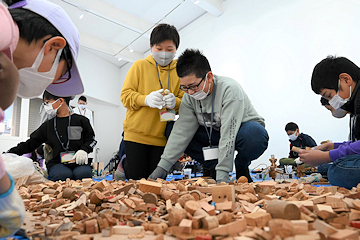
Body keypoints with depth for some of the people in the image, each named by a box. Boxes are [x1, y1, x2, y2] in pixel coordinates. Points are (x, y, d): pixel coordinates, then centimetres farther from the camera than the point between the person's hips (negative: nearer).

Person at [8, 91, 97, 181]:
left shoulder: (81, 120, 9)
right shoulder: (48, 125, 16)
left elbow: (91, 139, 10)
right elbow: (30, 144, 20)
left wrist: (84, 150, -10)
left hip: (79, 162, -1)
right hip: (57, 163, 1)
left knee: (83, 173, -34)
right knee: (64, 175, -33)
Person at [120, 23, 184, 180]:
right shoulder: (140, 65, 3)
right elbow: (125, 95, -1)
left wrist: (175, 102, -19)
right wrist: (146, 99, -19)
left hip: (162, 136, 2)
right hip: (136, 132, -2)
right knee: (136, 178, 3)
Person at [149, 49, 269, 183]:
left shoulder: (229, 89, -28)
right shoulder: (189, 96, -11)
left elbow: (228, 134, -34)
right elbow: (181, 130, -16)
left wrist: (222, 174, -35)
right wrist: (163, 166, -21)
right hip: (214, 134, 5)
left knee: (255, 133, -41)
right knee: (170, 129, -13)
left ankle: (242, 167, -6)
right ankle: (213, 167, -3)